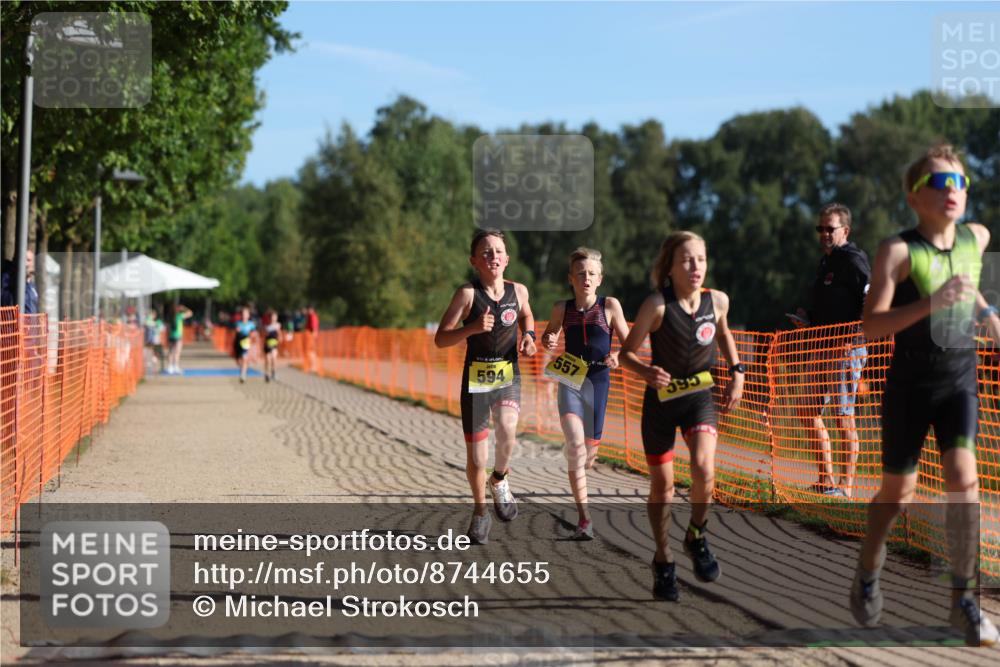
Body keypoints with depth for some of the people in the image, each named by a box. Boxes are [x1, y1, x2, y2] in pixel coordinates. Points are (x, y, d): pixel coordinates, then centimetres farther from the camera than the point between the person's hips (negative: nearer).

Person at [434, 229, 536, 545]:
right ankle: (480, 511, 30)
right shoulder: (468, 294, -11)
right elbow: (440, 339, -12)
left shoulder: (518, 291, 1)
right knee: (476, 459, 2)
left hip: (509, 378, 2)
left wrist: (528, 336, 5)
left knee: (507, 431, -28)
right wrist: (473, 328, -27)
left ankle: (499, 479, 3)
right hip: (476, 379, -2)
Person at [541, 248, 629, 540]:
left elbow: (628, 343, 5)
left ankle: (579, 472, 48)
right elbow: (548, 335, 22)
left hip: (598, 380, 0)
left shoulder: (610, 305, -1)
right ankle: (584, 519, -17)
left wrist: (618, 356, -17)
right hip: (569, 380, 0)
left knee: (589, 451, 8)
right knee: (575, 444, -18)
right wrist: (548, 341, -2)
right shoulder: (562, 308, 4)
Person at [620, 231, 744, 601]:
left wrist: (736, 371, 8)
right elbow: (627, 352, -11)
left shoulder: (718, 300, -6)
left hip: (699, 396, 2)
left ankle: (697, 537, 5)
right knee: (662, 485, 7)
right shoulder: (657, 305, -18)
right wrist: (647, 372, -31)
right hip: (662, 398, -2)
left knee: (704, 469, -23)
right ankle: (663, 561, 28)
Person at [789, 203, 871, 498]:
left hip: (848, 348, -10)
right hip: (825, 349, 10)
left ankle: (846, 487, 0)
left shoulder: (853, 259, -10)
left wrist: (853, 338, -22)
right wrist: (808, 319, 9)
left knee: (844, 416, -6)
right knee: (810, 410, 11)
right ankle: (826, 480, 19)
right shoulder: (826, 260, 18)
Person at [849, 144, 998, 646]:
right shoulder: (898, 250, -16)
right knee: (898, 492, 8)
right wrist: (930, 304, -31)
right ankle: (866, 578, 33)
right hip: (910, 384, -3)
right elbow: (871, 326, -21)